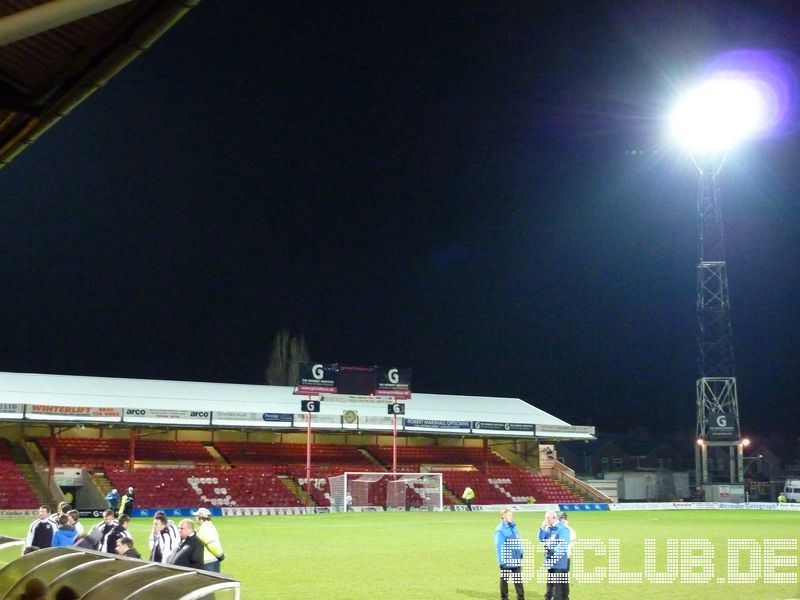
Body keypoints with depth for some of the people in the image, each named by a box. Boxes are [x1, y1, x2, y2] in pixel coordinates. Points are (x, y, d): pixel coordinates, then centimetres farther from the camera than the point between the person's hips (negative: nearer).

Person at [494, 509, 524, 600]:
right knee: (504, 579, 10)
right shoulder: (500, 530, -19)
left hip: (516, 559, 6)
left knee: (518, 579, 11)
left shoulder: (513, 526, 4)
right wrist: (501, 560, -20)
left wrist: (521, 553, 9)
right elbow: (499, 546, -19)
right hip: (506, 560, -6)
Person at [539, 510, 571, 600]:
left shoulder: (562, 529, -14)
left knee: (557, 585, -7)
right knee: (550, 584, 17)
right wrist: (542, 529, -2)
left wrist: (553, 552, -25)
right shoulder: (549, 528, 12)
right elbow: (541, 539, 11)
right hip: (550, 562, 8)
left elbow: (563, 544, -20)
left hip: (559, 562, -8)